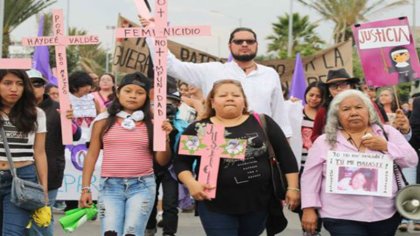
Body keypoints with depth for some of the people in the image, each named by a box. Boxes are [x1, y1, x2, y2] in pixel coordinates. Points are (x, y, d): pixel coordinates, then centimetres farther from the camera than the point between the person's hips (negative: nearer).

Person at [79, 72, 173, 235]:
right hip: (110, 185, 0)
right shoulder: (104, 120, 5)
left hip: (142, 186, 0)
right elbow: (92, 155, 9)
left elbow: (162, 161, 5)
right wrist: (85, 188, 5)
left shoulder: (152, 123, 4)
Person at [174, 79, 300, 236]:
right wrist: (191, 183, -16)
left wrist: (293, 187, -2)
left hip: (258, 203, 2)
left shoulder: (262, 123, 3)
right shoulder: (199, 129, 0)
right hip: (216, 206, -2)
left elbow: (286, 156, 4)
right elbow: (181, 162, 2)